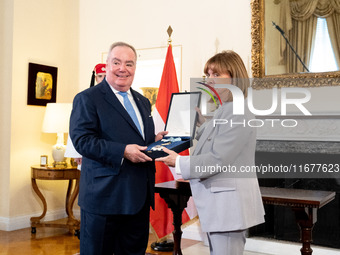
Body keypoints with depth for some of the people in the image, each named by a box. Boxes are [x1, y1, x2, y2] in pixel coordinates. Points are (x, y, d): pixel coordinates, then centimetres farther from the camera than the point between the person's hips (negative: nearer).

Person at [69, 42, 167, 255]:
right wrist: (122, 151, -24)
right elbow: (82, 140, -16)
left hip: (139, 197, 7)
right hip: (104, 196, -6)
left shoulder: (143, 101, 17)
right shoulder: (87, 99, -5)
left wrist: (155, 140, 1)